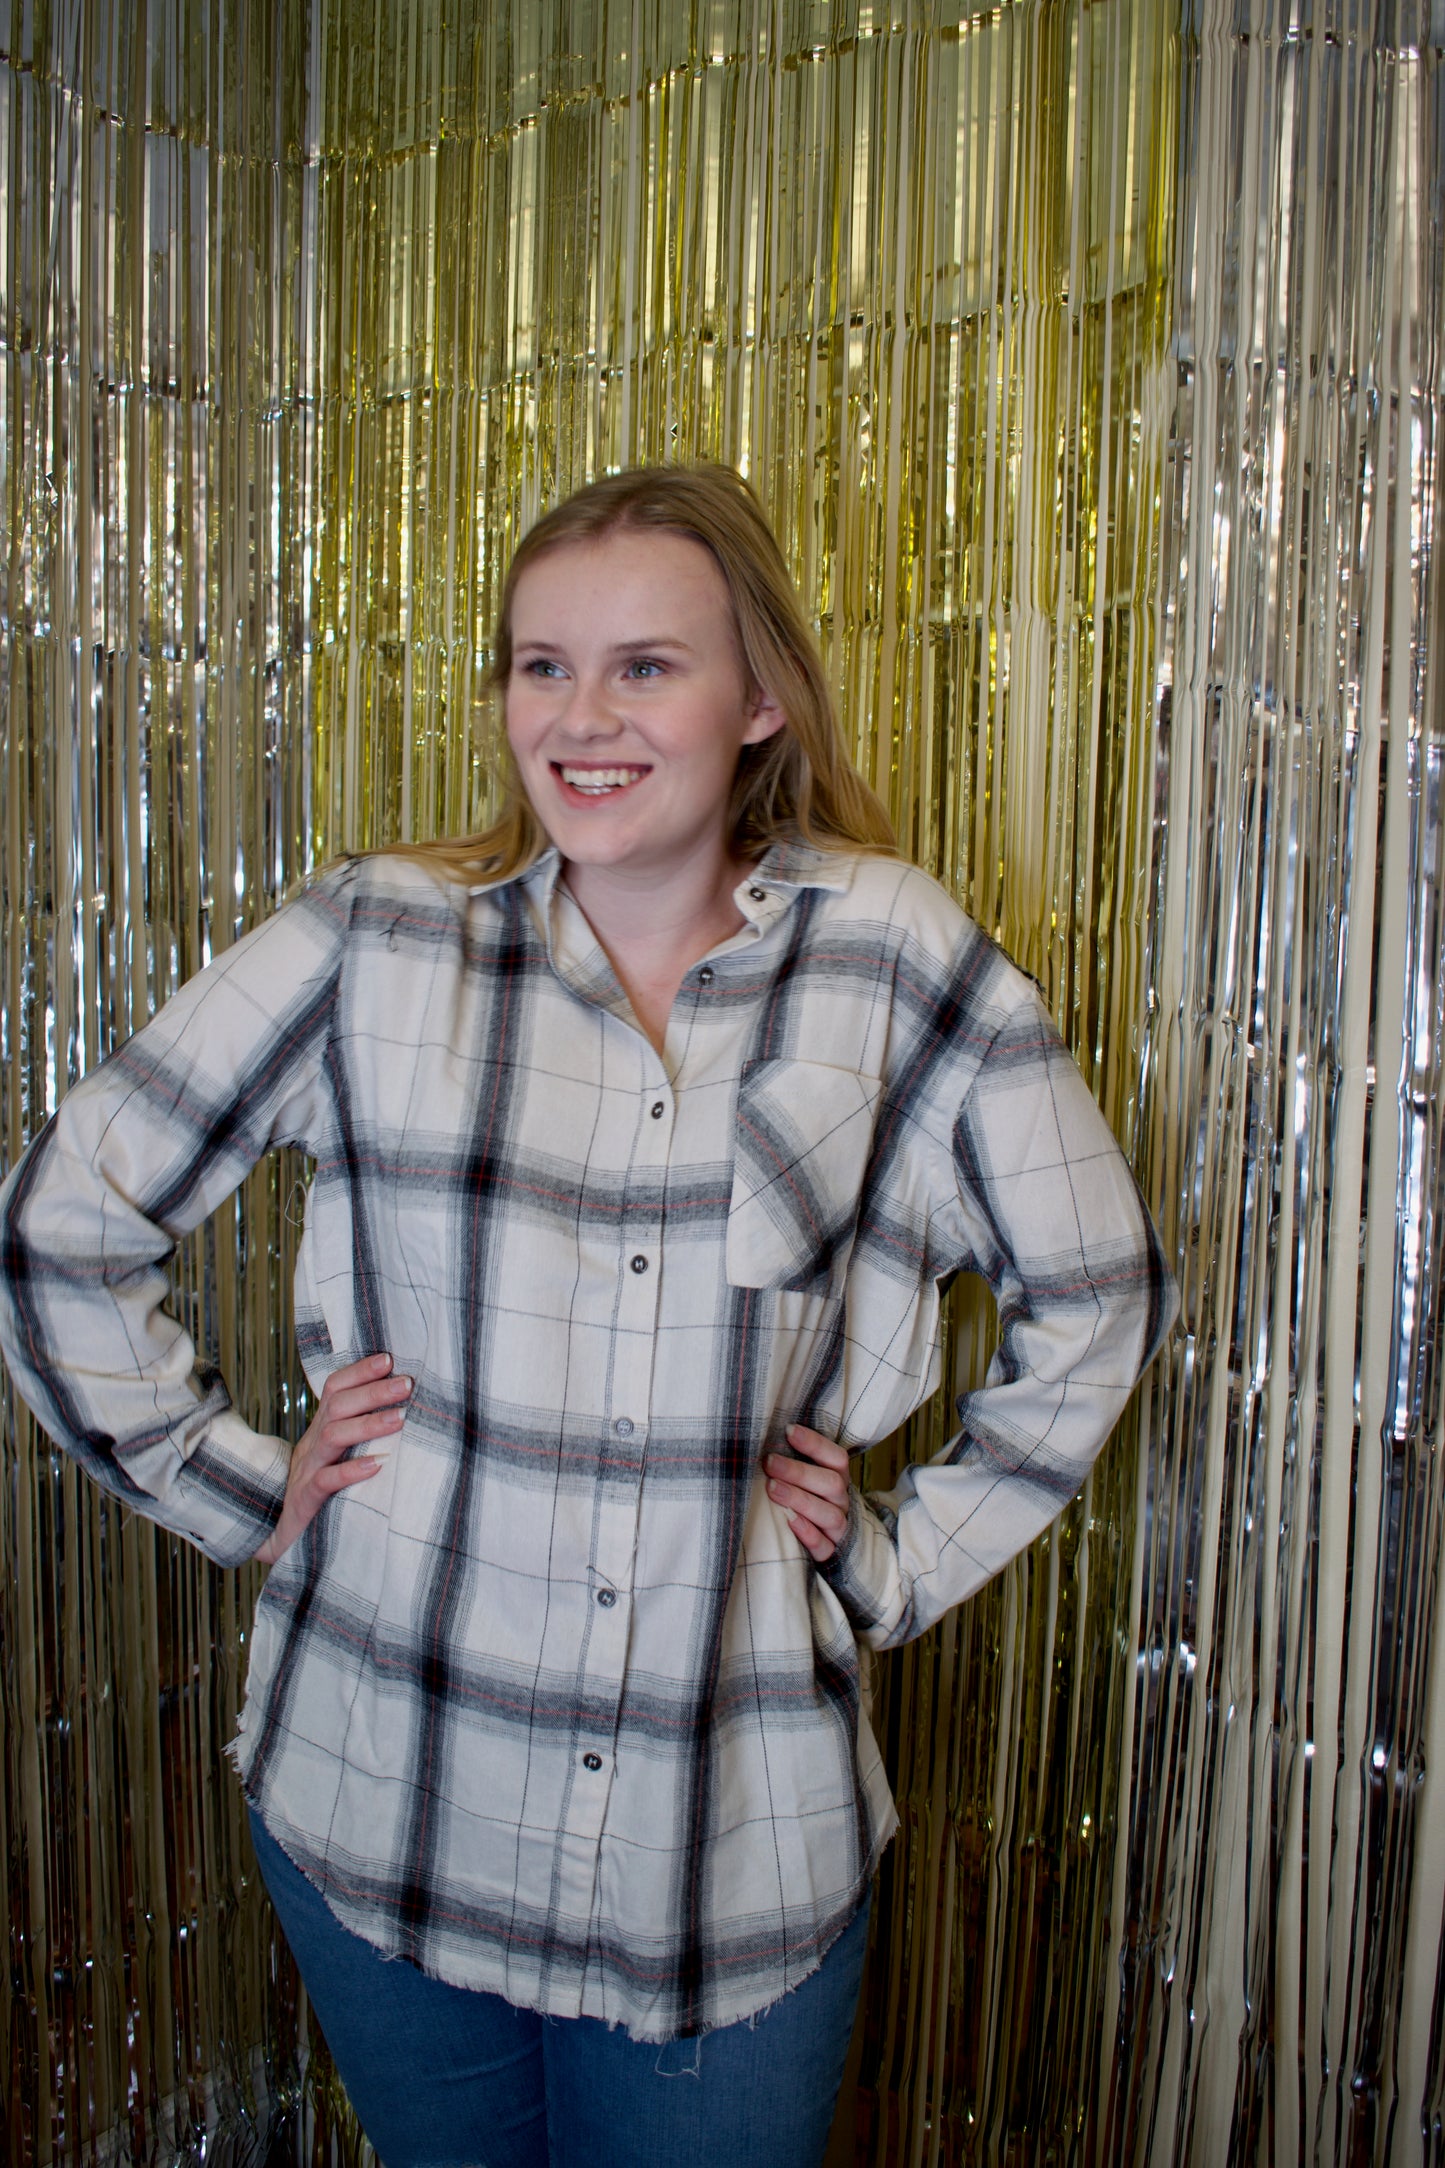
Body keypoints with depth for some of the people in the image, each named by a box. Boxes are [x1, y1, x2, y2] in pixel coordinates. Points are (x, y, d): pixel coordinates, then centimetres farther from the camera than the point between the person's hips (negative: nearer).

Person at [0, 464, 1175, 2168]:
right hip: (382, 1811, 1)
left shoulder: (893, 961, -7)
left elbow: (1096, 1295, 4)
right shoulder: (376, 944, -7)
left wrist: (900, 1560, 1)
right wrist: (242, 1486, -1)